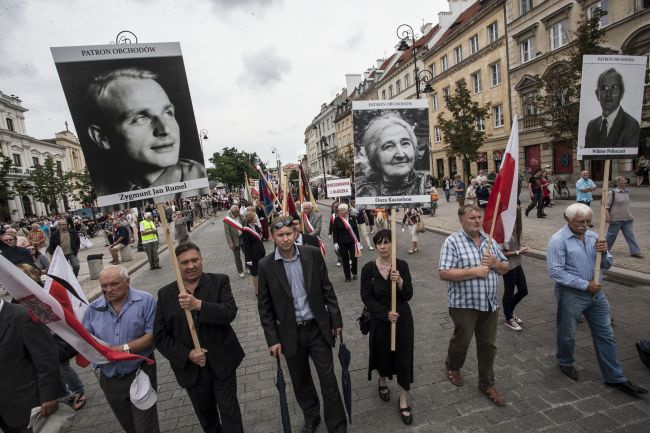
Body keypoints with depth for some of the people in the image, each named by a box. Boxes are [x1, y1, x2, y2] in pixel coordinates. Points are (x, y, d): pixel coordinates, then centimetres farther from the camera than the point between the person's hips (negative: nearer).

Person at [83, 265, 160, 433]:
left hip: (140, 374, -4)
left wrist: (125, 348, -23)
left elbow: (152, 334, -14)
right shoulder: (94, 307, 3)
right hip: (109, 379, 5)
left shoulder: (145, 301, -10)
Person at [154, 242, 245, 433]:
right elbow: (160, 336, -3)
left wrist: (199, 305, -34)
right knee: (206, 417, 23)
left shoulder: (219, 281, -9)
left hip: (222, 363, -2)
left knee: (230, 412, 9)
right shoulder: (165, 294, -4)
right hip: (190, 368, 3)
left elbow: (230, 312, -22)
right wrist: (187, 354, -15)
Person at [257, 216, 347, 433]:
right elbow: (264, 306, -4)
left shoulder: (313, 254, -10)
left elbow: (327, 289, -1)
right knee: (301, 382, 20)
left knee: (328, 380, 9)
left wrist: (336, 319, 1)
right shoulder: (266, 265, -10)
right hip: (290, 334, 1)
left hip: (318, 328, 0)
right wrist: (272, 339, -4)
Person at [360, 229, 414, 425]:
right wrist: (385, 313, -20)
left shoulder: (402, 265, -8)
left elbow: (409, 295, -10)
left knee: (403, 356, 6)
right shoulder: (368, 268, -11)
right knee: (383, 353, 18)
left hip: (403, 319, 0)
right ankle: (382, 382, 51)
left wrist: (399, 281, -29)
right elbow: (366, 298, -10)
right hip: (380, 319, 0)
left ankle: (403, 400, 28)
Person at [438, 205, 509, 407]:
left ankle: (487, 384, 34)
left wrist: (495, 263, -9)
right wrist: (474, 271, -22)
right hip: (464, 304, -5)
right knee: (461, 341, 13)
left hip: (490, 304, 5)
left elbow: (505, 268, 13)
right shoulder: (452, 242, -13)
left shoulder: (489, 240, 6)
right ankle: (452, 367, 42)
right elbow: (444, 273, -21)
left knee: (488, 345, 15)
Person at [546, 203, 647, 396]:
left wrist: (603, 252, -12)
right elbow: (556, 272, -21)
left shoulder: (593, 236, 4)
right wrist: (585, 285, -19)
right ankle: (565, 363, 38)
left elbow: (606, 265, 9)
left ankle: (615, 377, 28)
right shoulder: (558, 240, -17)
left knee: (606, 335, 14)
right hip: (571, 295, -6)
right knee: (567, 334, 13)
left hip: (596, 293, 6)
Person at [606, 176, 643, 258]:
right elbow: (606, 205, -14)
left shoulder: (626, 192, 10)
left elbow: (626, 204, 21)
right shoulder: (612, 193, -12)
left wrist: (630, 216, 23)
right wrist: (607, 216, -22)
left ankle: (635, 252, 6)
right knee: (611, 235, 4)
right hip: (616, 219, -6)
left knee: (630, 234, 4)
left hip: (627, 218, 6)